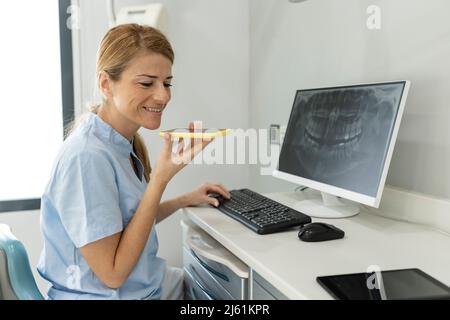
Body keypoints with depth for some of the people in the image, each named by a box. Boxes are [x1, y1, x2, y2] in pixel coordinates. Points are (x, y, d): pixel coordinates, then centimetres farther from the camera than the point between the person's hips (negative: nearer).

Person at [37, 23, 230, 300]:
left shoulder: (125, 142, 1)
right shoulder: (88, 157, -25)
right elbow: (113, 274, -23)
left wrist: (185, 200, 4)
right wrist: (160, 179, -25)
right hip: (107, 293, -8)